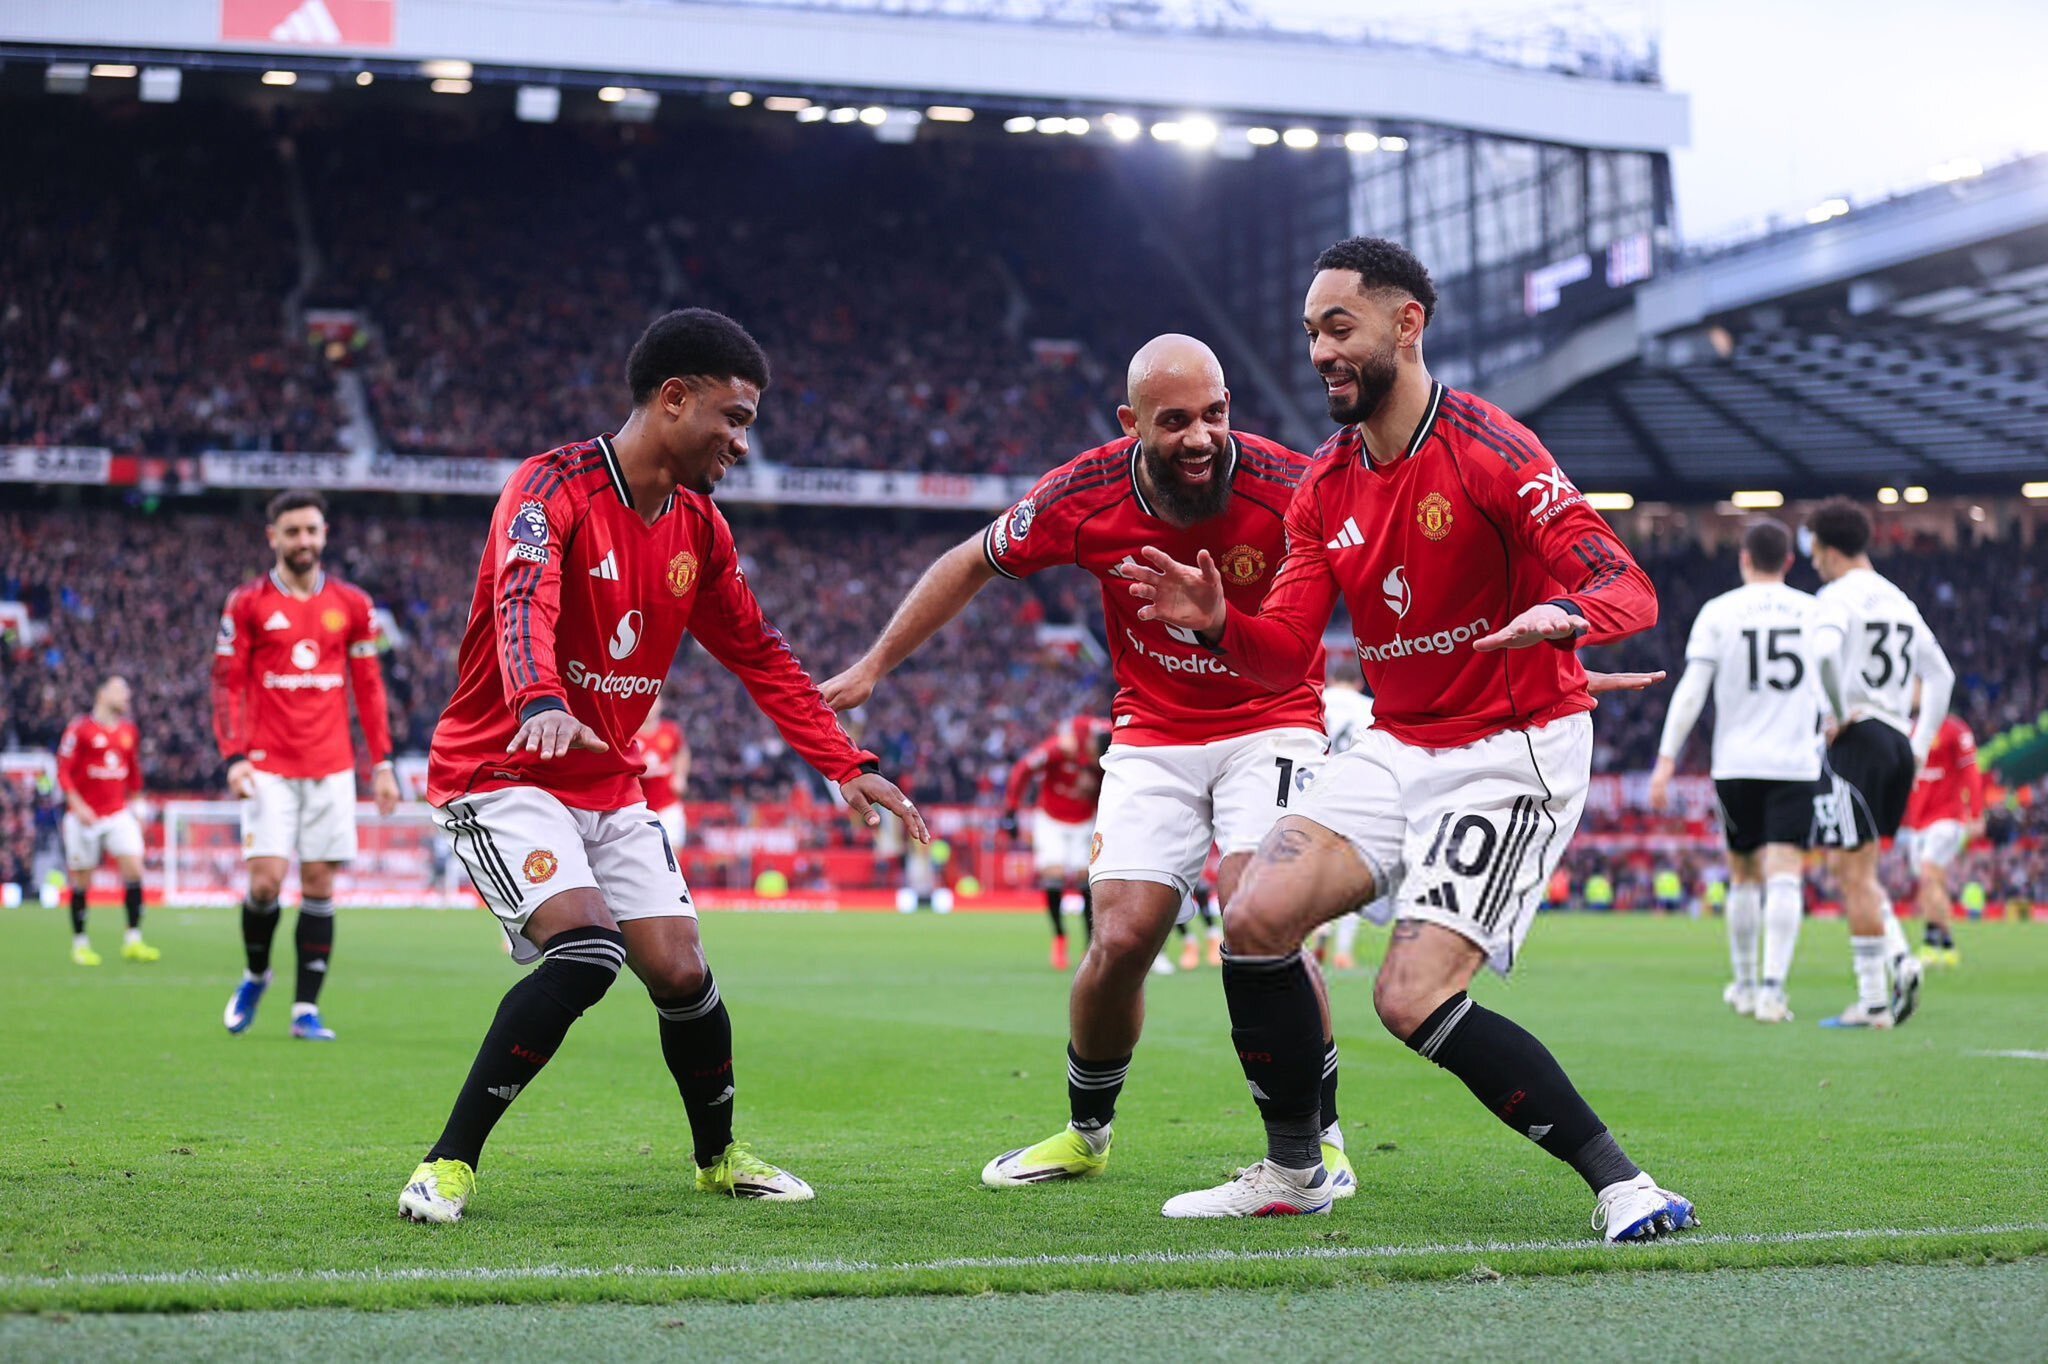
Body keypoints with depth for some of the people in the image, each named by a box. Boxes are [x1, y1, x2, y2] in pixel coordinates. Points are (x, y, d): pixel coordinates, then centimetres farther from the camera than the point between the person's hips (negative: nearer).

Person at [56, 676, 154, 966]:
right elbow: (64, 772, -7)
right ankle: (80, 944, 16)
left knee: (134, 867, -12)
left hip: (118, 813, 4)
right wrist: (78, 806, -16)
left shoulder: (129, 732, 10)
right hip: (84, 817, -4)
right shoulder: (80, 729, -7)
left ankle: (133, 941, -9)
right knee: (82, 880, 3)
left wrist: (134, 806, 20)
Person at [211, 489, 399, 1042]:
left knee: (319, 886, 0)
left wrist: (382, 762, 7)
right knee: (266, 880, -10)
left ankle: (306, 1009, 5)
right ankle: (255, 975, 18)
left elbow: (369, 686, 12)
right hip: (270, 768, -2)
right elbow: (228, 684, 1)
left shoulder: (352, 604, 9)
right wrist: (234, 757, -10)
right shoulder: (247, 603, 2)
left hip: (331, 769, 2)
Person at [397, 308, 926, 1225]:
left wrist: (846, 766, 7)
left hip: (607, 787, 7)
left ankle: (718, 1156, 27)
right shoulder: (551, 488, -17)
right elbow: (523, 603, -36)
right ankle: (448, 1165, -16)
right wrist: (541, 705, -56)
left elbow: (759, 654, 15)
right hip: (502, 773, -7)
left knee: (681, 971, 0)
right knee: (587, 949, -25)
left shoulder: (698, 528, 6)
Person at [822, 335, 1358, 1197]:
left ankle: (1318, 1135, -2)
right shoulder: (1084, 497, -14)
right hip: (1152, 733, 2)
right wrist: (875, 665, 8)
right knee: (1121, 939, -6)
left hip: (1271, 722, -2)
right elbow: (973, 565, 3)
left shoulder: (1283, 489, -23)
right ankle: (1087, 1131, 22)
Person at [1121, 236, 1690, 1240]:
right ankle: (1292, 1172, 10)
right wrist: (1216, 623, -17)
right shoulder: (1325, 487, 7)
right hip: (1399, 746, 7)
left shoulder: (1488, 451, -15)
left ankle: (1620, 1184, -10)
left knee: (1413, 998, -20)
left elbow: (1628, 587, -22)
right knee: (1255, 918, -8)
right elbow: (1285, 653, 4)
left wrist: (1564, 616, -45)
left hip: (1515, 751, -7)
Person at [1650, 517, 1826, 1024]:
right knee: (1784, 878, -8)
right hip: (1797, 763, 0)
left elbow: (1692, 689, -5)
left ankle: (1744, 985, 25)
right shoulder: (1815, 612, 6)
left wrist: (1666, 760, -3)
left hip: (1736, 765, 0)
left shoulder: (1718, 612, 1)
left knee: (1744, 876, 15)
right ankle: (1772, 987, -21)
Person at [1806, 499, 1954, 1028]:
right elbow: (1941, 674, 23)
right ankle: (1899, 957, -2)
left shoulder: (1839, 595, -7)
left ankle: (1873, 1001, -5)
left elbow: (1823, 652, -28)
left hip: (1857, 740, -8)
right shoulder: (1900, 602, 18)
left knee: (1853, 871, -4)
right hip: (1898, 741, 8)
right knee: (1857, 869, 18)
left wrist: (1838, 713, -15)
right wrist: (1920, 746, 22)